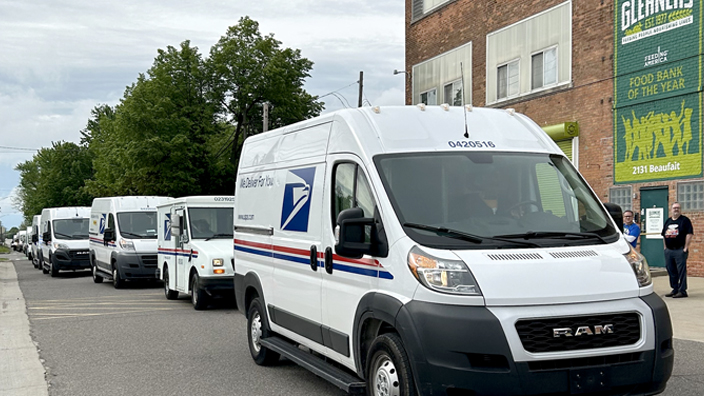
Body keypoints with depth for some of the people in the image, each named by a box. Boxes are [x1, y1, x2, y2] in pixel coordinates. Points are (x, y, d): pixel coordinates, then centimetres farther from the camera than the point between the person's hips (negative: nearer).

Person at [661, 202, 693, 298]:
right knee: (671, 271, 9)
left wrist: (685, 248, -13)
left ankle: (682, 291, -2)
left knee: (681, 270, -6)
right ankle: (675, 289, 19)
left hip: (680, 250, -6)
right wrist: (665, 247, 12)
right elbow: (664, 235, 21)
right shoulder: (668, 221, 17)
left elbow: (689, 234, -8)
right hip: (669, 250, 6)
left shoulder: (685, 220, -1)